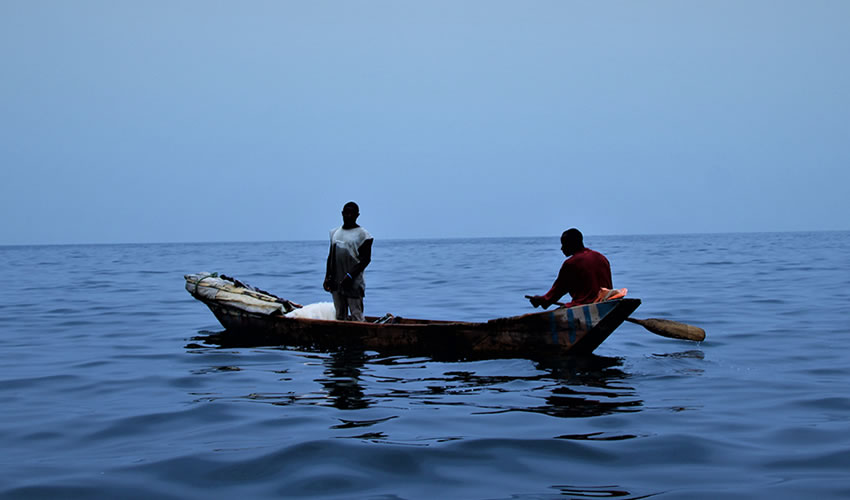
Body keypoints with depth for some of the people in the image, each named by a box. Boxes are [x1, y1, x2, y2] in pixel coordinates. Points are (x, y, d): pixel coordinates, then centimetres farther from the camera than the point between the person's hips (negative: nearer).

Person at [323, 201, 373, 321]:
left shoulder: (362, 234, -3)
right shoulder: (335, 232, 15)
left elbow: (366, 259, -8)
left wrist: (350, 275, -17)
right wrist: (327, 277, 11)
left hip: (353, 283, -6)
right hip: (336, 282, 6)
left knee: (356, 316, -9)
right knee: (340, 316, 9)